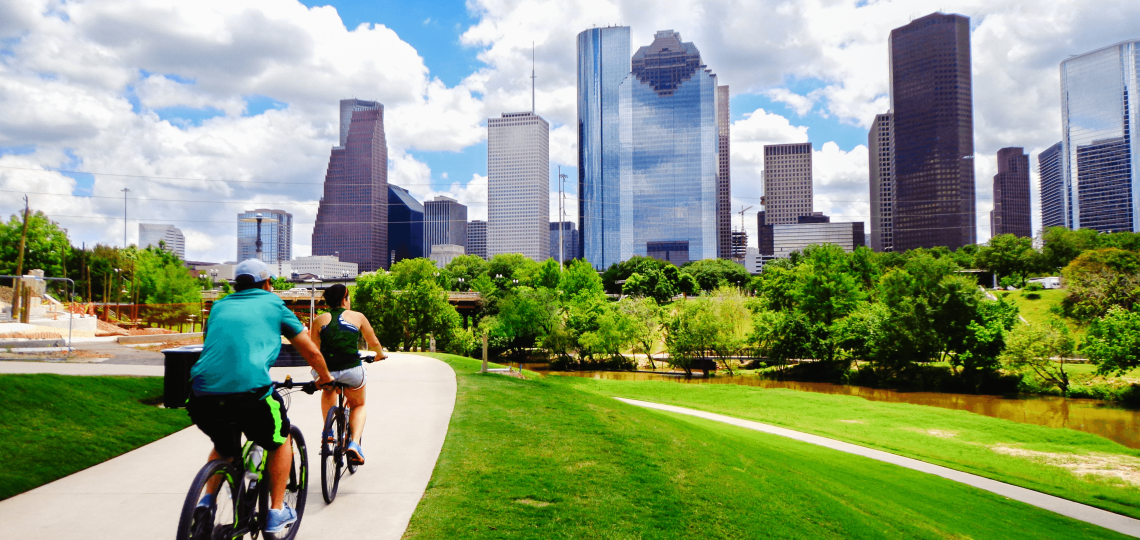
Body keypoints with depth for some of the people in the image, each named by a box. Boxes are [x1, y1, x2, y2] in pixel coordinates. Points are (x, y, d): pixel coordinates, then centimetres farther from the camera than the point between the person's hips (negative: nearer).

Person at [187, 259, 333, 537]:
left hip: (203, 396, 4)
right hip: (249, 392, -4)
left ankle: (207, 501, 22)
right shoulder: (273, 304, 15)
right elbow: (311, 351, 17)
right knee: (281, 441, 23)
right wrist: (325, 378, 36)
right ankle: (277, 513, 22)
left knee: (223, 447, 34)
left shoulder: (219, 306, 25)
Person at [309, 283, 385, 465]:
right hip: (352, 372, -1)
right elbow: (373, 343, 17)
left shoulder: (319, 320, 8)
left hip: (326, 372, 2)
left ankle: (328, 431, 27)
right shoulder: (357, 317, 7)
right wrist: (380, 354, 39)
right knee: (358, 405, 25)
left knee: (328, 392, 38)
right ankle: (354, 442, 3)